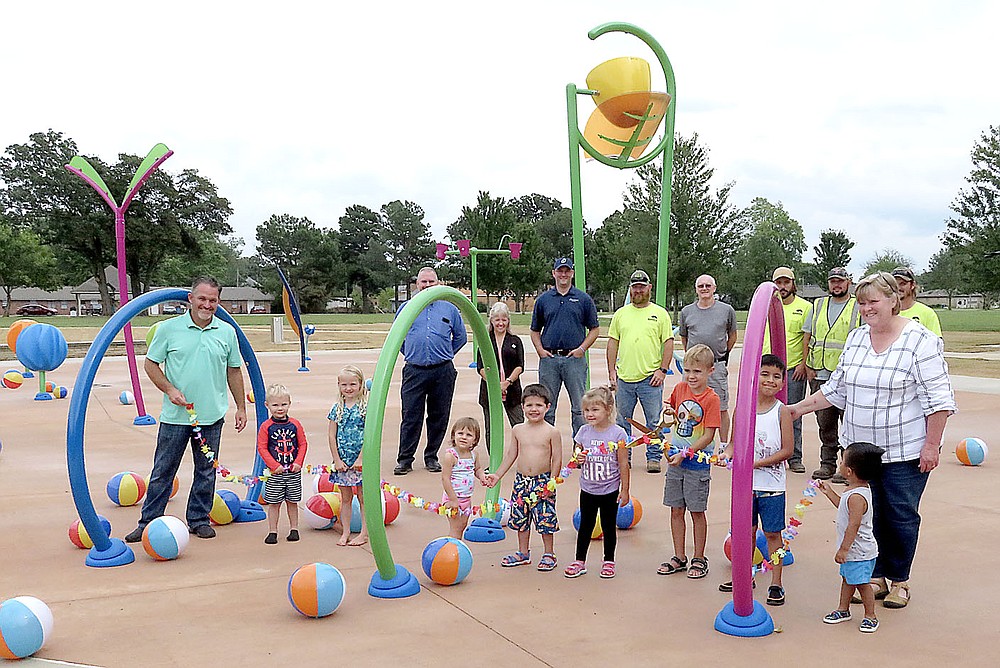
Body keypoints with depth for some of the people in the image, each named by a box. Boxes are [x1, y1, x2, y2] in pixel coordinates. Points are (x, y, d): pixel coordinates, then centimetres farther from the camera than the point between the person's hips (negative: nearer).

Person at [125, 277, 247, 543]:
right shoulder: (169, 328, -3)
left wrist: (241, 407, 12)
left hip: (212, 416, 2)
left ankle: (199, 520, 24)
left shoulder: (227, 332, 5)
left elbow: (234, 371, 12)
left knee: (206, 471, 11)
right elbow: (150, 364, 2)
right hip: (175, 416, -2)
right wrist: (170, 389, -12)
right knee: (162, 471, 5)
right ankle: (148, 522, 17)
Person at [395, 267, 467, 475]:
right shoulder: (405, 308, 10)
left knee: (439, 416, 6)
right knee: (411, 416, -3)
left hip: (443, 372, 1)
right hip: (414, 370, -1)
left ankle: (431, 457, 17)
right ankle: (405, 459, 3)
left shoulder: (449, 308, 9)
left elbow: (461, 337, 19)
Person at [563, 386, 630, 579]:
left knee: (609, 526, 11)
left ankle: (609, 562, 25)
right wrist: (577, 458, -15)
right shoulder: (583, 432, -2)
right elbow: (575, 454, 10)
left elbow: (623, 464, -8)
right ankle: (580, 561, 23)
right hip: (588, 490, 3)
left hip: (610, 491, -3)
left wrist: (625, 490, -6)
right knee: (585, 525, 13)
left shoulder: (617, 433, -12)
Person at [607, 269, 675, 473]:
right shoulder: (621, 314, 12)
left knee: (654, 422, 1)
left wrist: (662, 370, -7)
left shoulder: (660, 313, 4)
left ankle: (653, 457, 11)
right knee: (621, 421, 9)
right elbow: (613, 343, 12)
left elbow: (668, 343, 1)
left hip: (650, 379, -3)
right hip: (624, 378, 3)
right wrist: (611, 371, 5)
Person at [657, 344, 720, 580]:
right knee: (676, 510, 10)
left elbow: (709, 436, -16)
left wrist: (685, 454, -20)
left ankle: (699, 559, 18)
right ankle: (679, 558, 22)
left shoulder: (711, 398, -14)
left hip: (697, 463, -5)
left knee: (697, 511, 5)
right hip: (675, 459, 5)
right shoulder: (680, 389, 2)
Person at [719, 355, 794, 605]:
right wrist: (727, 454, -13)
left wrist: (756, 463, -17)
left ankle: (776, 584, 16)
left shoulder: (782, 411, -8)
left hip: (772, 484, -3)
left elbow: (787, 450, -11)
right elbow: (735, 442, 8)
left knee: (772, 533, 5)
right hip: (746, 483, 3)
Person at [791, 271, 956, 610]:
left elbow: (938, 399, -12)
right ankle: (875, 576, 24)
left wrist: (932, 446, -14)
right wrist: (799, 408, 9)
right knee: (868, 514, 9)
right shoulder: (856, 339, 7)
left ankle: (899, 580, 21)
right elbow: (837, 389, 15)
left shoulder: (920, 340, -12)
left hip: (904, 453, -5)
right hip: (861, 447, 5)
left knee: (901, 517, 5)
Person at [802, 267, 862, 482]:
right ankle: (827, 463, 19)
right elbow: (807, 337, 15)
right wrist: (808, 366, 6)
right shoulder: (817, 306, 14)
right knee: (824, 422, 10)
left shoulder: (859, 307, 3)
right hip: (819, 376, 4)